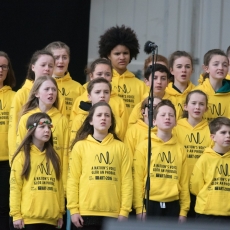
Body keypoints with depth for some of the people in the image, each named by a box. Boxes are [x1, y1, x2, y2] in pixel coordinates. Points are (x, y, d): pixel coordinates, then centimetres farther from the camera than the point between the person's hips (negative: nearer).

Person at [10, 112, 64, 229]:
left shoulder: (54, 157, 15)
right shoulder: (22, 156, 1)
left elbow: (59, 186, 14)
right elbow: (15, 187, -4)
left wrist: (60, 213, 10)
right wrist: (16, 215, -10)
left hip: (51, 219, 4)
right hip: (29, 218, -4)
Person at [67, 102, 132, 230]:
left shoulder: (120, 147, 9)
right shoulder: (80, 146, 5)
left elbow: (127, 181, 5)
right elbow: (73, 180, 3)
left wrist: (125, 211, -3)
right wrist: (73, 209, -5)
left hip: (113, 213, 1)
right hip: (86, 212, -1)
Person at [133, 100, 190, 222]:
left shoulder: (180, 149, 10)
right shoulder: (144, 147, 0)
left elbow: (184, 181, 9)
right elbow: (137, 179, -2)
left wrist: (184, 210, 5)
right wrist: (139, 208, -8)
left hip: (173, 205, 3)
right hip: (150, 204, -3)